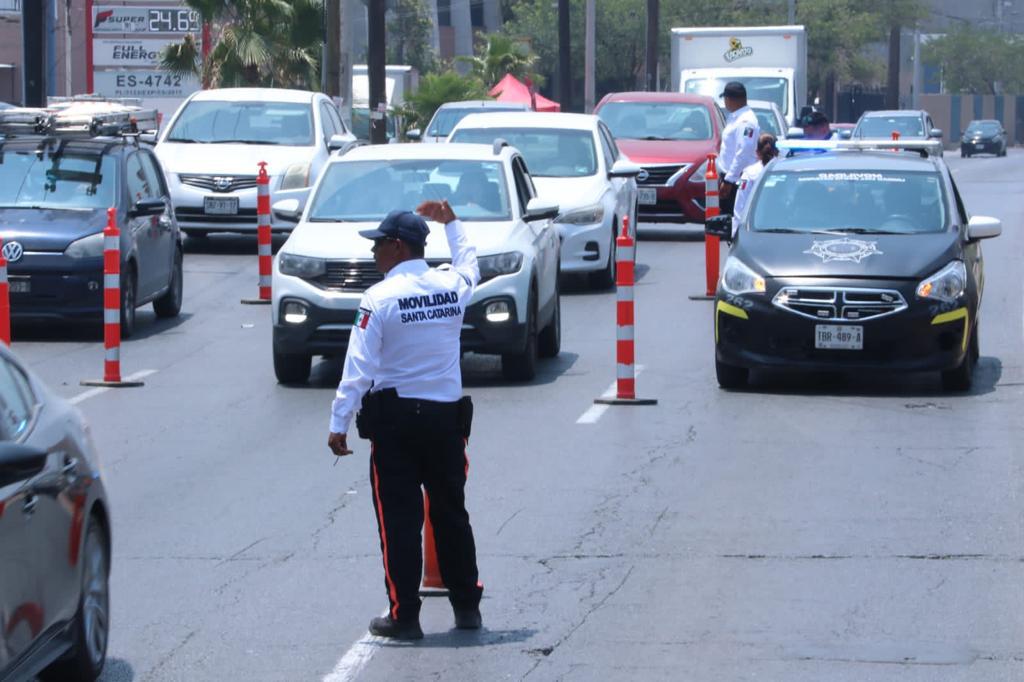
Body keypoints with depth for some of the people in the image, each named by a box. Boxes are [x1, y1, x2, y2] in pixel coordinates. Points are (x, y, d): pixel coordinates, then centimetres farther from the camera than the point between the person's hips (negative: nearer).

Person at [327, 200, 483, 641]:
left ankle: (404, 616, 1)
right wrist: (450, 222, 43)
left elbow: (359, 367, -14)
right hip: (447, 417, 5)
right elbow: (469, 263, 29)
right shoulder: (451, 286, 2)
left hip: (395, 419, -5)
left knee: (399, 521, 0)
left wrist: (339, 423, -10)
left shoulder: (379, 298, -12)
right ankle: (467, 606, 22)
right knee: (451, 514, 16)